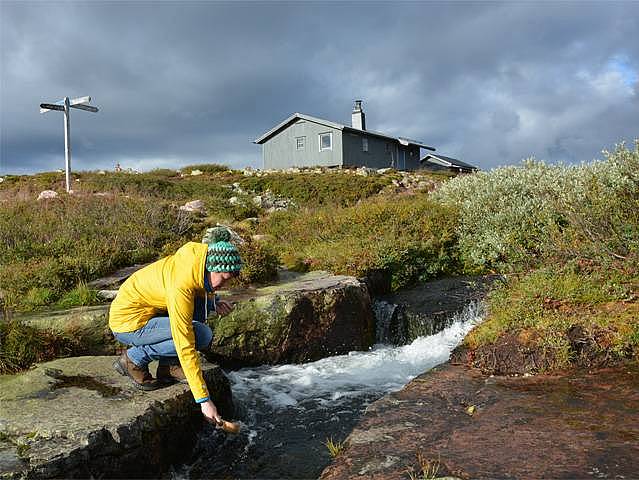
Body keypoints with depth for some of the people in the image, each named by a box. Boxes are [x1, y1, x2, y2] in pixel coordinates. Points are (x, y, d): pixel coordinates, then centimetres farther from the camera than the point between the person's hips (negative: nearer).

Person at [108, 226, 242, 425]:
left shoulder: (197, 258, -8)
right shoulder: (180, 286, -32)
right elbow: (185, 347, -31)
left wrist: (214, 302, -6)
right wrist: (204, 400, -27)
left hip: (146, 310, 9)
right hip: (128, 322, -9)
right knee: (202, 335, -21)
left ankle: (169, 365, 3)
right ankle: (135, 358, -3)